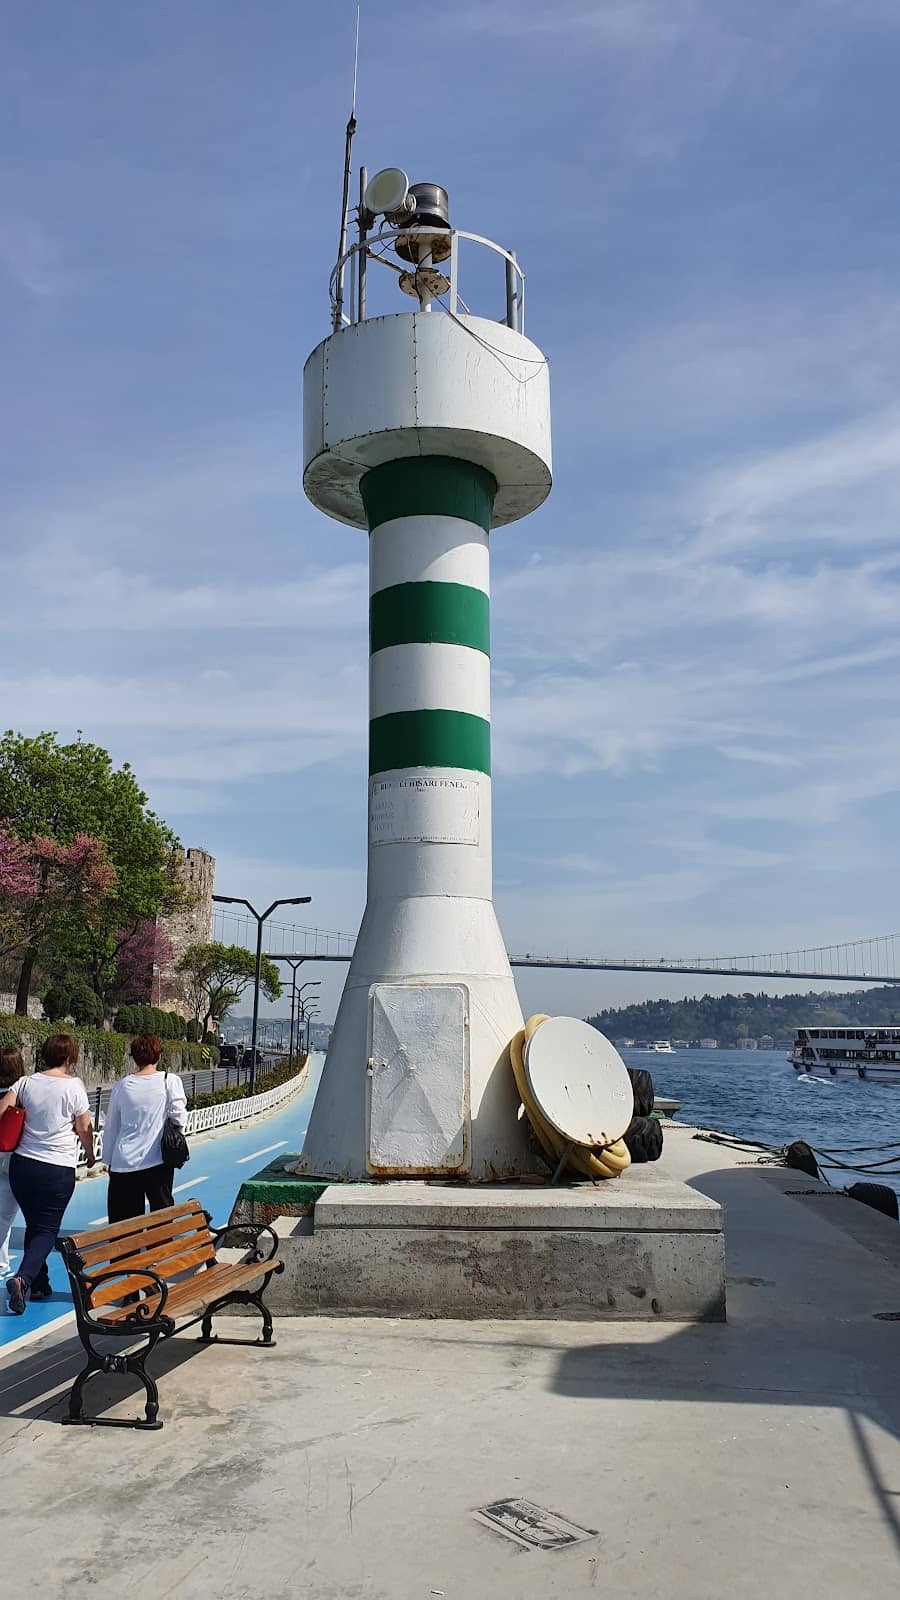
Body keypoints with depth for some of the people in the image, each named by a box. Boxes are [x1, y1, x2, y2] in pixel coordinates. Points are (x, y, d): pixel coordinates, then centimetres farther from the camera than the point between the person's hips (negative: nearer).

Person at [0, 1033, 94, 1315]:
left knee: (33, 1225, 18)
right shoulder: (74, 1086, -8)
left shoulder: (26, 1082, 1)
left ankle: (39, 1284, 24)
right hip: (58, 1170, -4)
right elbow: (84, 1128, -2)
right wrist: (90, 1155, 15)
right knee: (47, 1230, 3)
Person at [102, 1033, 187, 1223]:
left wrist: (109, 1160, 21)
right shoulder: (170, 1081, -5)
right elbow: (179, 1117, -5)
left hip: (123, 1164, 2)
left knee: (121, 1222, 10)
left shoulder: (120, 1086, 4)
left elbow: (110, 1128, 11)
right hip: (158, 1160, -2)